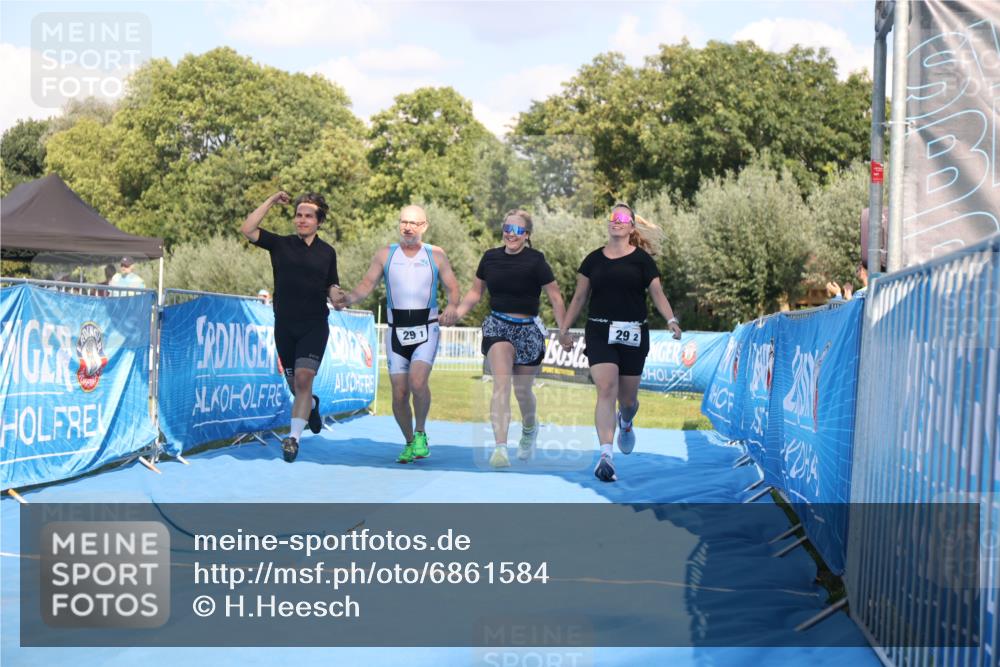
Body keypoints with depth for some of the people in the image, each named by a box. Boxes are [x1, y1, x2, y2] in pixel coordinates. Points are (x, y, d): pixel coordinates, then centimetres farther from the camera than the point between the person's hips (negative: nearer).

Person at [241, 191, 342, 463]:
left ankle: (294, 438, -14)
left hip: (314, 326, -1)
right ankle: (312, 404, 46)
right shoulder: (280, 244, 3)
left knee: (303, 378, -17)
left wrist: (337, 296, -7)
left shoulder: (327, 252, 8)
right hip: (284, 326, 1)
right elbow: (247, 229, -10)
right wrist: (271, 201, -9)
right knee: (294, 385, 11)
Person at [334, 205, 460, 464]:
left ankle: (420, 433, 0)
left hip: (426, 329, -2)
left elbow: (452, 287, 5)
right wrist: (348, 298, -16)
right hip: (396, 330, 2)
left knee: (418, 382, -23)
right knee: (399, 394, 1)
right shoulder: (385, 254, 7)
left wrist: (452, 307, -17)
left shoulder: (436, 255, 5)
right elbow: (367, 284, 3)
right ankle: (409, 443, 21)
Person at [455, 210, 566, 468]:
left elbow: (556, 298, -6)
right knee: (501, 384, -18)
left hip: (528, 330, -1)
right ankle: (500, 447, -24)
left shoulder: (535, 261, -10)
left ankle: (529, 428, 45)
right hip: (497, 326, 1)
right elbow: (475, 292, 13)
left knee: (522, 390, 11)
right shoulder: (490, 257, 1)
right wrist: (455, 314, 1)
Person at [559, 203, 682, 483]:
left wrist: (671, 320, -17)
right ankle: (605, 455, -24)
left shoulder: (641, 259, 3)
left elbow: (657, 293, -1)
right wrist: (564, 328, 15)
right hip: (599, 332, 0)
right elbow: (579, 297, 15)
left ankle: (625, 423, 47)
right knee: (606, 389, -18)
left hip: (633, 334, 0)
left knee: (627, 398, 8)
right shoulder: (594, 259, 9)